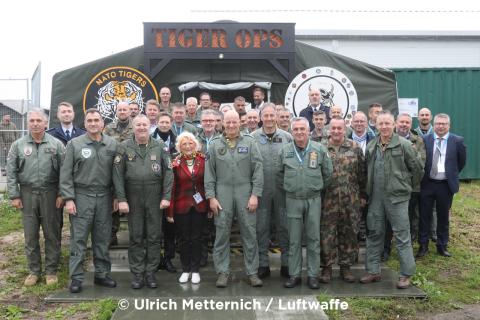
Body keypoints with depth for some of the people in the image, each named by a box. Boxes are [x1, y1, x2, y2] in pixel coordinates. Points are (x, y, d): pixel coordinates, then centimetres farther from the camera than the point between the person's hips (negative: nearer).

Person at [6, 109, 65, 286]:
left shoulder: (56, 144, 1)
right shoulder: (18, 145, 4)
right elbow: (11, 172, 4)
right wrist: (14, 195, -2)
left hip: (50, 194, -1)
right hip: (27, 194, 1)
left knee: (52, 234, 5)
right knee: (30, 235, 8)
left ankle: (51, 270, 17)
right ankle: (34, 270, 21)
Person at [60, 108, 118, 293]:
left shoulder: (112, 144, 6)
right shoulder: (74, 144, 0)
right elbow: (66, 174, -2)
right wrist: (68, 198, -9)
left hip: (104, 197, 2)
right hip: (81, 196, -2)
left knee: (102, 239, 10)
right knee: (78, 240, 1)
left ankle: (102, 274, 21)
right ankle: (76, 278, 10)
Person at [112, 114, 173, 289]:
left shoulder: (160, 147, 5)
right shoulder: (124, 147, 3)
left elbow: (168, 172, 2)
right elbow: (118, 175, -1)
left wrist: (166, 196, -6)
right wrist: (121, 199, -8)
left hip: (155, 199, 1)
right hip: (133, 199, 0)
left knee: (154, 237, 5)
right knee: (136, 237, 6)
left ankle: (150, 273, 16)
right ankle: (137, 274, 15)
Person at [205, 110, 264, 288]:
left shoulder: (249, 143, 4)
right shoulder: (215, 144, 7)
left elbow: (258, 170, 1)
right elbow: (209, 173, 5)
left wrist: (255, 194, -6)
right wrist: (211, 197, -2)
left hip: (245, 193, 0)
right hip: (222, 194, 1)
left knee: (249, 234, 4)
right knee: (222, 234, 4)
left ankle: (252, 272, 14)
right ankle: (223, 272, 15)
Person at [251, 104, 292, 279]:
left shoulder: (286, 137, 2)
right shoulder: (253, 137, -1)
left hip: (282, 189, 1)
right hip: (261, 190, 0)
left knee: (284, 226, 8)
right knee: (261, 227, 7)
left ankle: (286, 263, 20)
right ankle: (263, 264, 18)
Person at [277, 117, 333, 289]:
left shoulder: (320, 149, -3)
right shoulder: (285, 151, 1)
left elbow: (327, 173, 6)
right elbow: (279, 175, 11)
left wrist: (318, 188, 10)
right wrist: (288, 188, 10)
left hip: (313, 199, -1)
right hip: (293, 200, 1)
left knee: (313, 239, 5)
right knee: (294, 240, 7)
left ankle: (313, 275, 14)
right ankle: (294, 275, 16)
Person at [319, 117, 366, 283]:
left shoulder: (355, 148, 5)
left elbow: (362, 173, 7)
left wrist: (363, 195, 5)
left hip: (350, 200, 2)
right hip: (327, 199, -1)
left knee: (349, 233, 8)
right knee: (326, 234, 2)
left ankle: (346, 266, 22)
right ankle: (326, 267, 15)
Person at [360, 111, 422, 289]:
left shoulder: (403, 144, -6)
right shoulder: (371, 146, 8)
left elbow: (416, 168, 0)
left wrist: (408, 186, 7)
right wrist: (367, 192, 12)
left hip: (397, 196, -5)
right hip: (376, 197, 5)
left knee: (402, 235, 1)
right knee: (374, 234, 10)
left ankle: (406, 274, 10)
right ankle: (373, 272, 21)